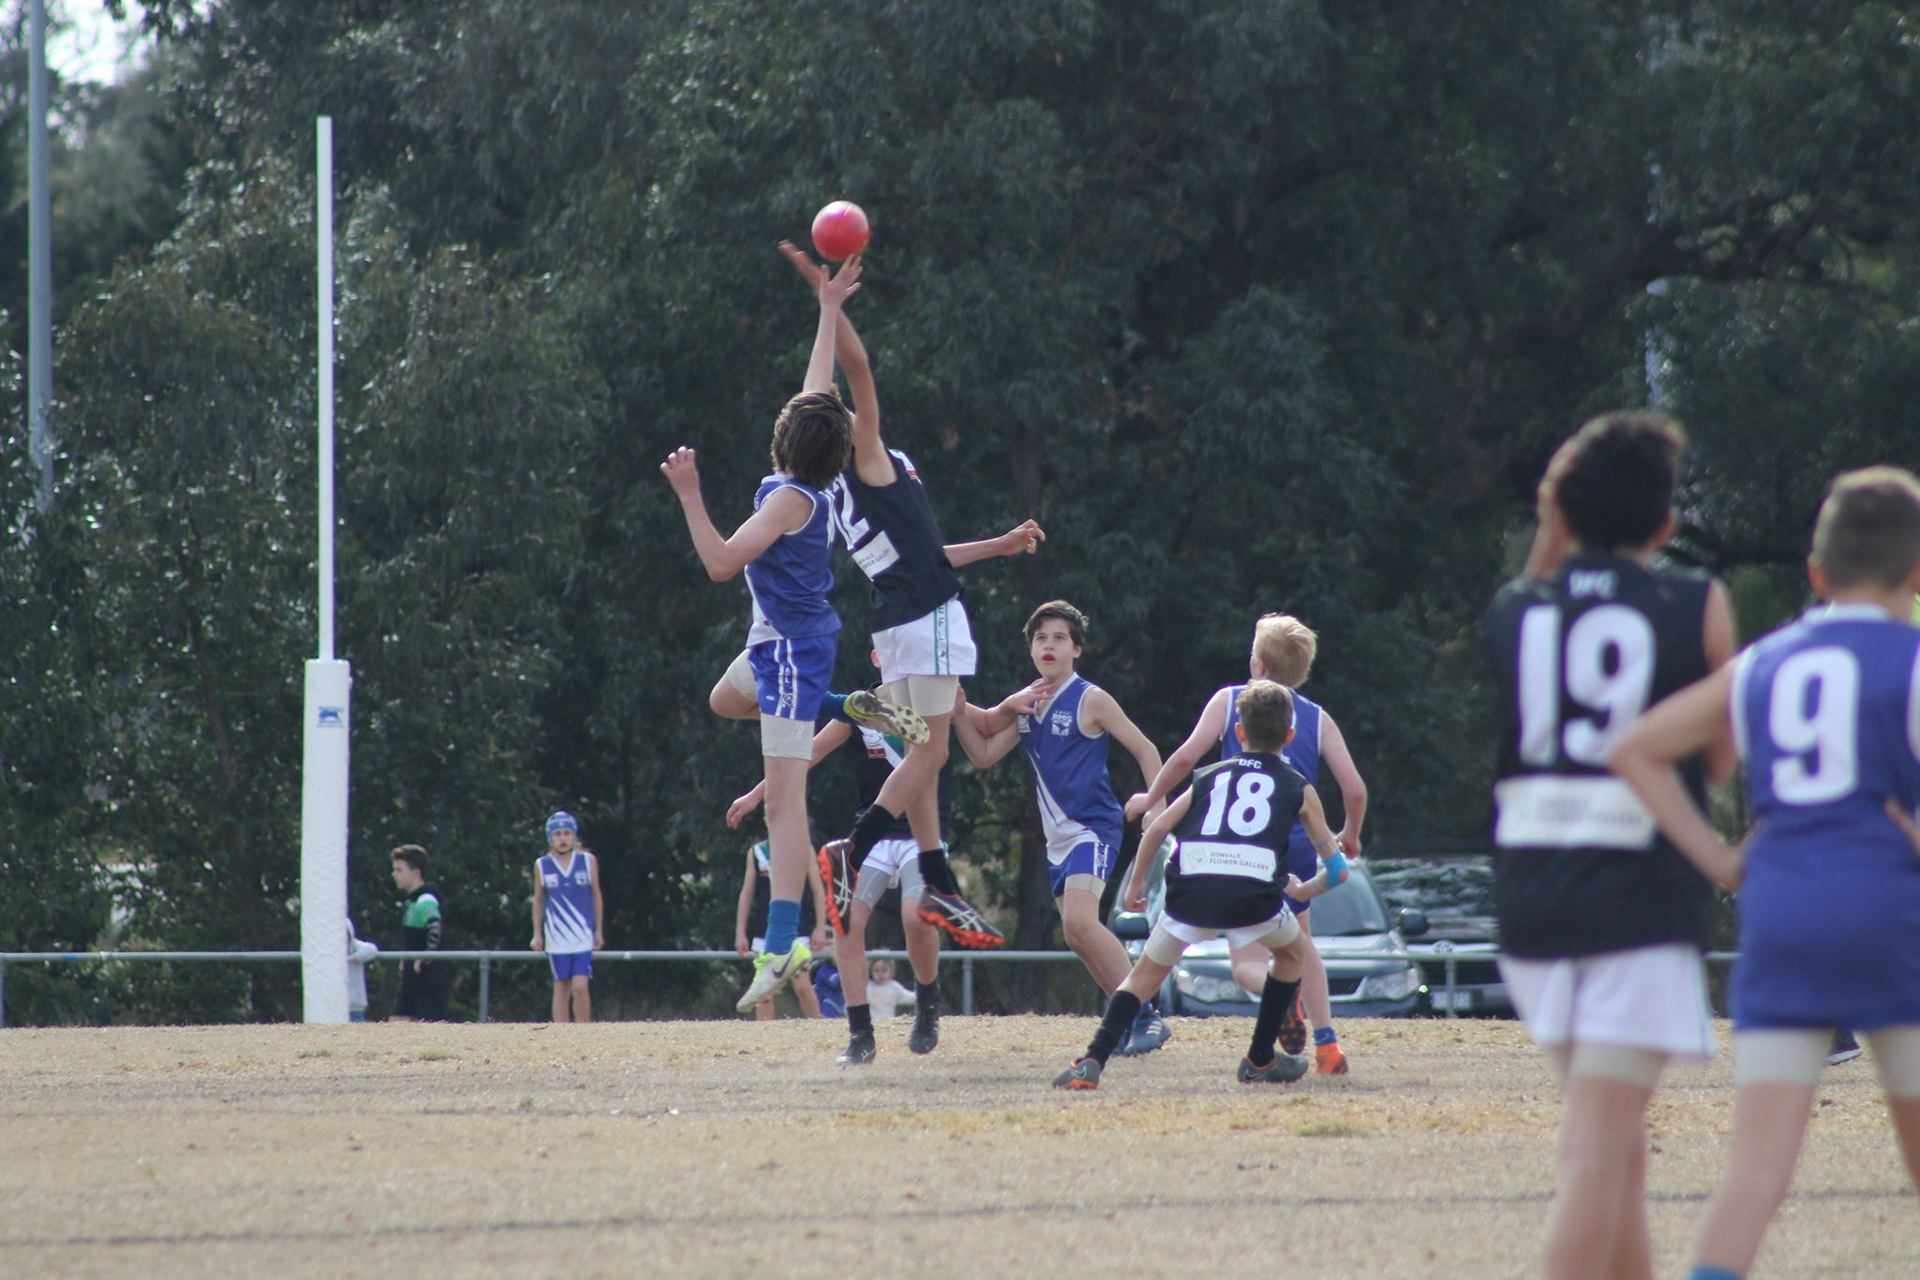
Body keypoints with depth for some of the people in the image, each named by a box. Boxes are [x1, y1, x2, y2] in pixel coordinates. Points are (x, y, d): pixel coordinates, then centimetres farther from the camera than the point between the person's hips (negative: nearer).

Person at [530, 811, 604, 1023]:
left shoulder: (588, 861, 1)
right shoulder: (542, 865, 3)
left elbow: (596, 896, 9)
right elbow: (538, 901, 11)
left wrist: (599, 931, 9)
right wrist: (537, 934, 9)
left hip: (583, 935, -1)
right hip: (556, 934, 1)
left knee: (580, 987, -11)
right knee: (561, 988, 1)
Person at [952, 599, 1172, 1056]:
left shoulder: (1090, 700, -7)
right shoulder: (1027, 703, 11)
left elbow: (1145, 749, -4)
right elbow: (983, 754, 15)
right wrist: (959, 710, 0)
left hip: (1093, 827, -8)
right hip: (1058, 837, 8)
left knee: (1079, 922, -25)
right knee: (1079, 934, 10)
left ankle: (1145, 1015, -20)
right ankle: (1131, 1019, 21)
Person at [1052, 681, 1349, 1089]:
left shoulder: (1210, 776, 27)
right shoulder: (1298, 788, 22)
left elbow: (1156, 829, 18)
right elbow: (1338, 870, 25)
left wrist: (1136, 883, 31)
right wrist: (1305, 891, 44)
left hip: (1191, 887, 1)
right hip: (1253, 894, -1)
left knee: (1145, 974, 18)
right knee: (1295, 952, 30)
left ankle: (1092, 1062, -2)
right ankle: (1260, 1061, 30)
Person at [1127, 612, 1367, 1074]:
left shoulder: (1228, 700, 6)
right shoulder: (1318, 718, 10)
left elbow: (1186, 756, -4)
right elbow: (1354, 789, 3)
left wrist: (1150, 799, 13)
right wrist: (1350, 836, 23)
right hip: (1299, 845, 3)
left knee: (1247, 962, 1)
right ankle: (1327, 1046, 12)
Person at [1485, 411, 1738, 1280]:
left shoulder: (1514, 611, 6)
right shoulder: (1698, 606, -2)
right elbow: (1719, 759, 6)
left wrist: (1551, 534, 20)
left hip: (1531, 900, 4)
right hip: (1644, 901, -4)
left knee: (1614, 1143, 19)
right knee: (1598, 1151, -12)